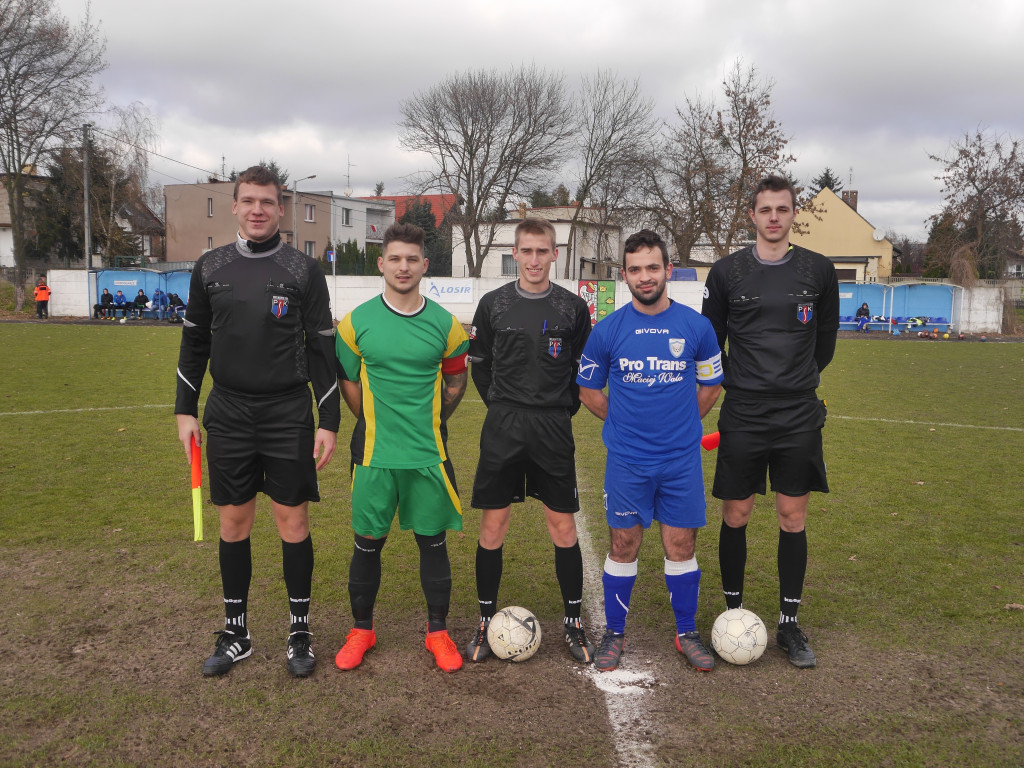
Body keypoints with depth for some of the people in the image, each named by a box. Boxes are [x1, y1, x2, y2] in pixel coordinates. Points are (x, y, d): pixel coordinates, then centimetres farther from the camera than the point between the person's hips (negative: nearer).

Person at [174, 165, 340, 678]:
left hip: (288, 417, -2)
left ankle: (299, 631, 19)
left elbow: (322, 349, -1)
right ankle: (236, 632, 24)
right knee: (233, 523, 9)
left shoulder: (303, 270, -2)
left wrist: (329, 422, -5)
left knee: (293, 524, 3)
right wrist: (185, 410, 8)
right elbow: (194, 343, 13)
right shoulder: (210, 267, 6)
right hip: (228, 416, 3)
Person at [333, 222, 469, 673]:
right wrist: (378, 425, 9)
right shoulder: (356, 322, -2)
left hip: (429, 455, 0)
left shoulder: (445, 325, 0)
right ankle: (361, 630, 27)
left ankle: (438, 631, 24)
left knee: (433, 541, 8)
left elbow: (456, 382, 12)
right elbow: (348, 382, 8)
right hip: (374, 454, 0)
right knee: (367, 544, 8)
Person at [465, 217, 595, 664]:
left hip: (553, 430, 0)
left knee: (563, 526, 3)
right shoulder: (493, 304, 3)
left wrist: (564, 408, 3)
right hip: (503, 428, 1)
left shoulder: (573, 308, 2)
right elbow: (479, 363, 12)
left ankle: (573, 622, 19)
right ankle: (486, 622, 18)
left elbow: (585, 368, 10)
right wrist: (500, 404, 5)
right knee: (493, 525, 4)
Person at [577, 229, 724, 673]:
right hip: (626, 462, 0)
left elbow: (710, 386, 12)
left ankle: (687, 633, 25)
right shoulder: (607, 330, -3)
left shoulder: (695, 326, -2)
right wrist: (626, 422, 6)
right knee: (624, 545, 7)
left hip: (682, 460, 1)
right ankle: (614, 634, 23)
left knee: (681, 545, 8)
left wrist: (679, 426, 8)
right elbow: (588, 390, 9)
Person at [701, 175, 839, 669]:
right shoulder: (727, 272, 0)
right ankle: (734, 612, 22)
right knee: (735, 516, 5)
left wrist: (799, 381, 13)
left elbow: (825, 339, 15)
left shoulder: (819, 271, 2)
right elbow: (711, 340, 9)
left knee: (793, 518, 6)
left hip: (799, 418, 1)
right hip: (743, 418, -1)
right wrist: (738, 384, 6)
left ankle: (789, 623, 18)